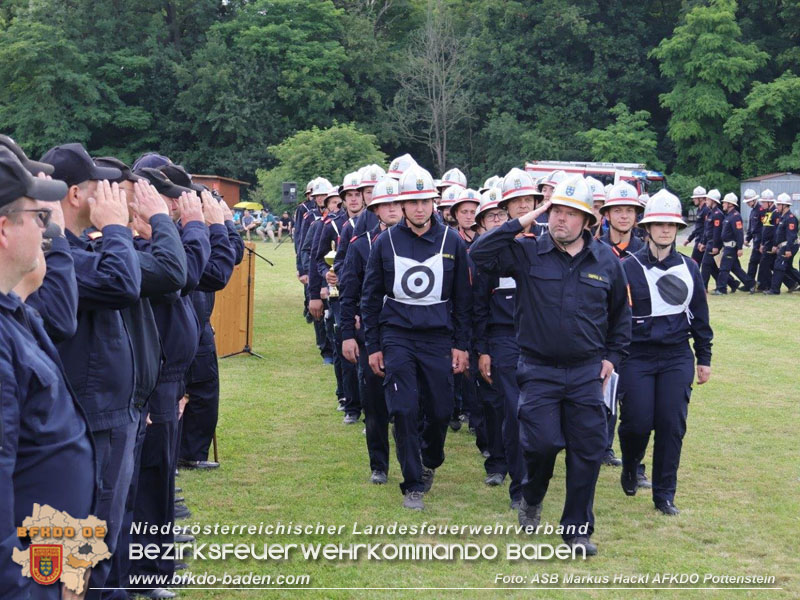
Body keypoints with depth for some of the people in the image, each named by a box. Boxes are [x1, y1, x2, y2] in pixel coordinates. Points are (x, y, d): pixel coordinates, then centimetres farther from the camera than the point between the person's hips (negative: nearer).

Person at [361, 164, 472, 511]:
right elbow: (370, 297, 6)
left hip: (438, 338, 1)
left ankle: (430, 461, 35)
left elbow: (462, 299, 7)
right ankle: (413, 485, 4)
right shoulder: (386, 242, 1)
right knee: (404, 411, -7)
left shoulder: (452, 242, 2)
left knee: (440, 411, 4)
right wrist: (373, 346, 3)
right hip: (397, 336, -1)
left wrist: (461, 345, 3)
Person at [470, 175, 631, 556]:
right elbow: (479, 254, -17)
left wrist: (612, 356, 10)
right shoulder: (527, 253, -3)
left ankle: (577, 527, 16)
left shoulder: (606, 261, 4)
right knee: (542, 442, -11)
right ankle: (532, 497, 22)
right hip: (538, 370, -2)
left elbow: (620, 314, 17)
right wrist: (520, 224, -16)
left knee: (588, 449, 2)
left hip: (587, 372, 2)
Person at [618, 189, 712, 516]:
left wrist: (704, 359, 13)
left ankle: (664, 494, 11)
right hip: (637, 358, -3)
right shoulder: (628, 268, -5)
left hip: (677, 358, 3)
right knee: (637, 422, -4)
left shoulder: (689, 268, 6)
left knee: (672, 425, 0)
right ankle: (630, 467, 29)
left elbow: (700, 317, 13)